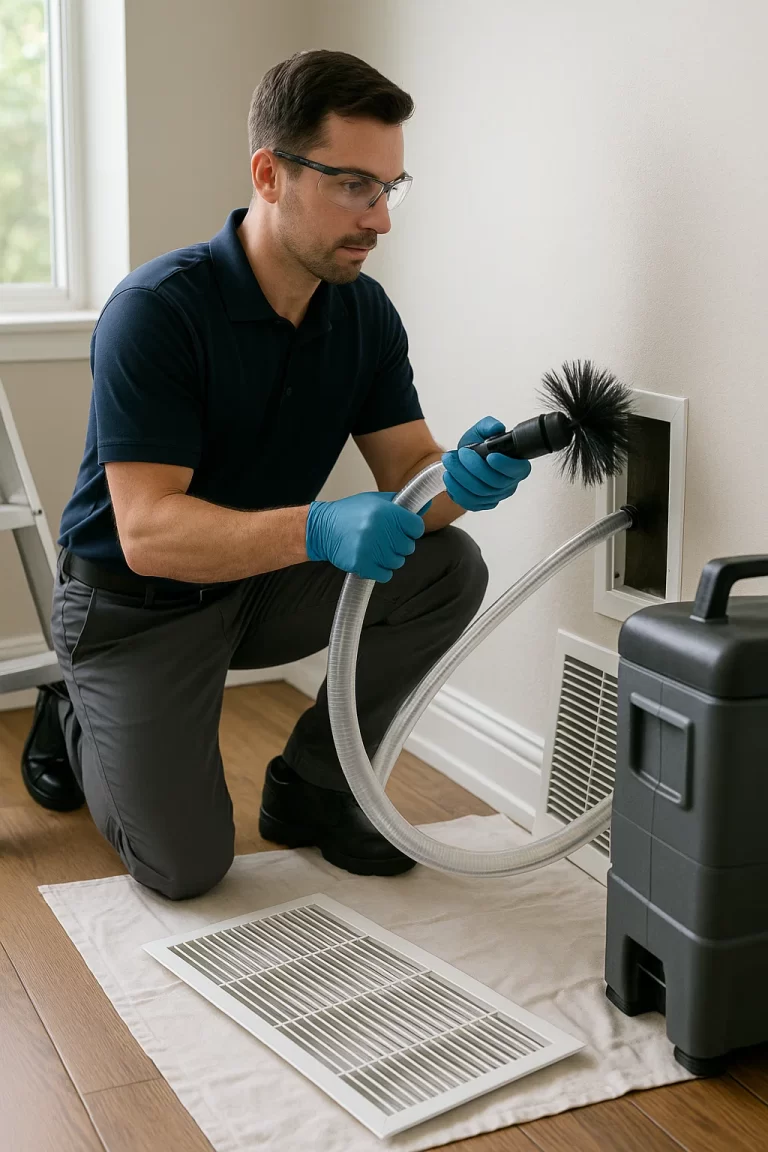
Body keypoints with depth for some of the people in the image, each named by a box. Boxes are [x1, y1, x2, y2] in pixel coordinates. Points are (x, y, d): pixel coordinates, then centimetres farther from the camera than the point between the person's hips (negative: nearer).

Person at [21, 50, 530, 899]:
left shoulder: (364, 312, -6)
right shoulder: (157, 310, -27)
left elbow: (405, 470, -9)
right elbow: (147, 532, -32)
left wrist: (462, 479, -34)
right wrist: (318, 529, -47)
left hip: (261, 584, 6)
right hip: (134, 603, -6)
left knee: (448, 570, -15)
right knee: (185, 866, -13)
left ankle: (312, 786, 3)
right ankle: (75, 726, 18)